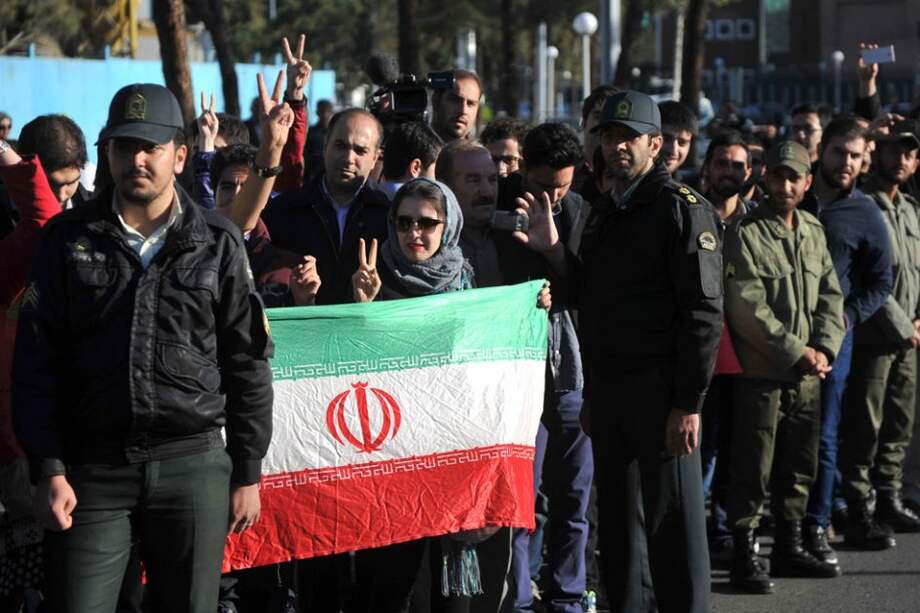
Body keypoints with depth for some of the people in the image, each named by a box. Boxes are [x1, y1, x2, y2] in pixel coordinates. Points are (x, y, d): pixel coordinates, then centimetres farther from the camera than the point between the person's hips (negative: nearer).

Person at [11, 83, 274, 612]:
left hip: (193, 465, 0)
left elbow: (248, 364, 8)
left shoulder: (217, 244, 5)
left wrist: (248, 474, 5)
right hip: (92, 468, 0)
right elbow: (36, 362, 3)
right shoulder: (70, 239, 5)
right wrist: (49, 469, -6)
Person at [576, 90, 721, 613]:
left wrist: (689, 403, -18)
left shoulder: (682, 208, -7)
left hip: (660, 388, -7)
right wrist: (591, 392, 14)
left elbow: (704, 311, -13)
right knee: (616, 516, 11)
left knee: (673, 521, -5)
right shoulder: (603, 213, 17)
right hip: (608, 388, 7)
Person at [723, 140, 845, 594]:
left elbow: (831, 296, 11)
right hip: (761, 373, -6)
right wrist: (796, 351, -15)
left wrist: (824, 349, -5)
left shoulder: (813, 232, 11)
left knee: (798, 469, 15)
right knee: (753, 472, -3)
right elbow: (747, 309, -15)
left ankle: (789, 549, 27)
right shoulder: (745, 234, -10)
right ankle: (744, 557, 3)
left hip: (808, 376, 6)